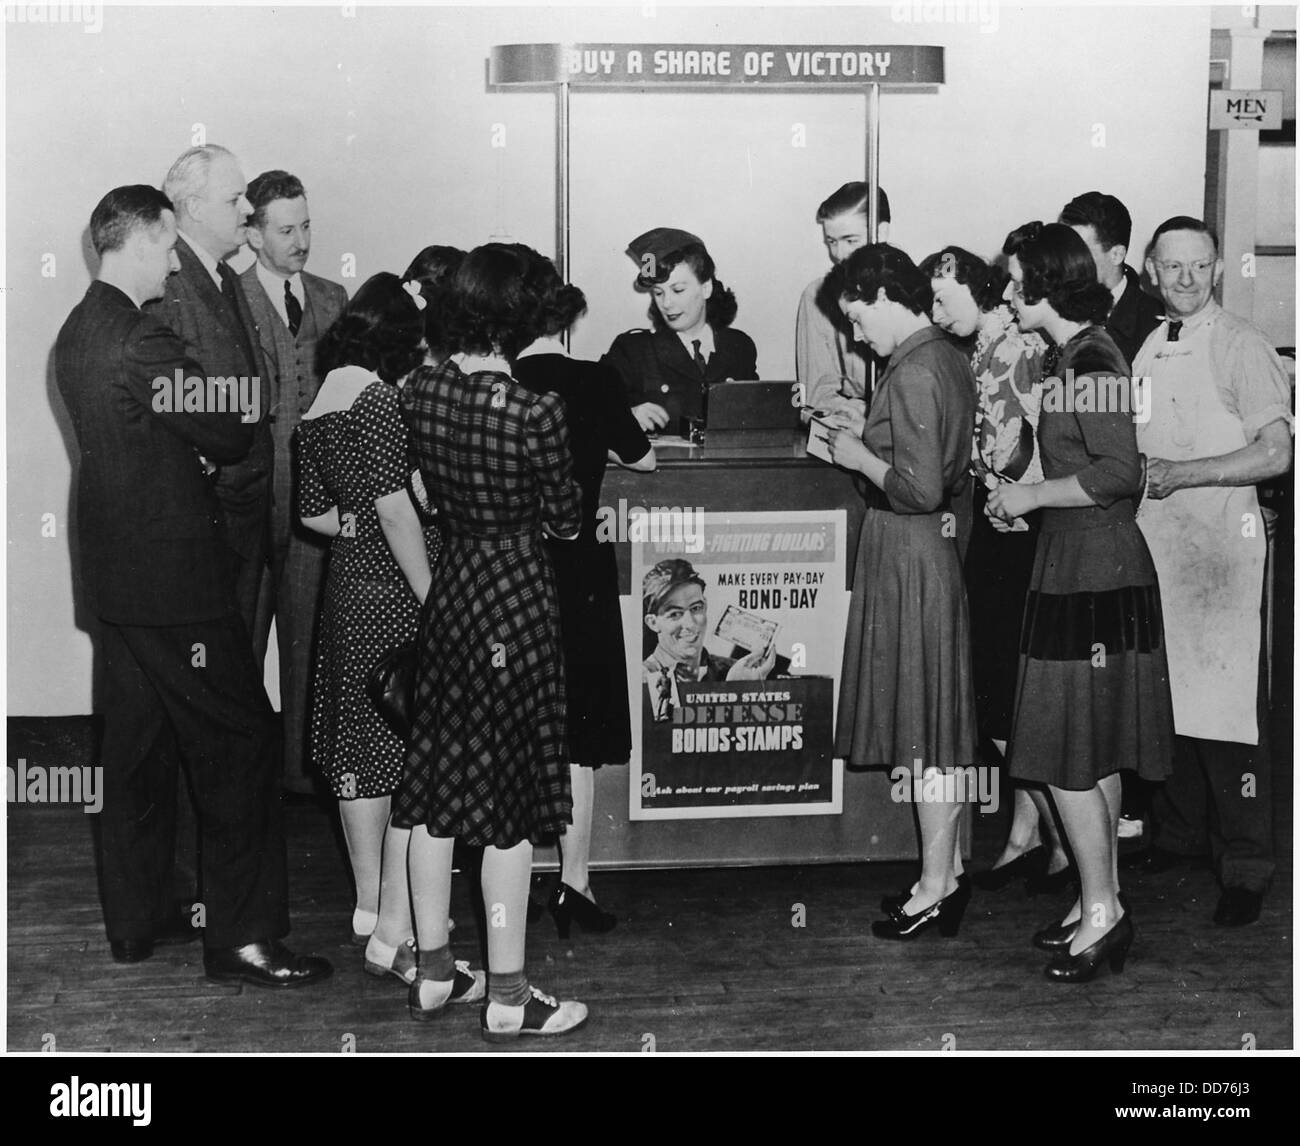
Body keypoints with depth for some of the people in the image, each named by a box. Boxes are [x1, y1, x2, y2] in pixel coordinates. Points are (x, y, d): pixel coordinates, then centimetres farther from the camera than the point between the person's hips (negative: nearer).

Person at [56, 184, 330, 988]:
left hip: (117, 571, 10)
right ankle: (242, 937, 3)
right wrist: (247, 420, 6)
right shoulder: (143, 340, -20)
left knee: (137, 750, 16)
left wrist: (199, 447, 5)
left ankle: (137, 920, 26)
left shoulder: (80, 332, 9)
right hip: (174, 574, -10)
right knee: (238, 747, -2)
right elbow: (230, 436, -14)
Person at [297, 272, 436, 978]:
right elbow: (396, 507, -19)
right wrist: (432, 597, -16)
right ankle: (394, 935, -3)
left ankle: (370, 911, 28)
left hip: (348, 587, 9)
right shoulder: (379, 397, -14)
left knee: (360, 756, 15)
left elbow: (313, 512, 16)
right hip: (396, 596, -9)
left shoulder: (318, 405, 12)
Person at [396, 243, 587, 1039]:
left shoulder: (421, 391, -3)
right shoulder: (536, 410, -20)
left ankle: (434, 971, 25)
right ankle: (508, 996, 11)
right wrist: (567, 477, 9)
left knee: (439, 776, 15)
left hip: (449, 586, 6)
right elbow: (566, 520, -8)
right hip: (518, 593, -6)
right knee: (512, 792, 3)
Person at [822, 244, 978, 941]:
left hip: (907, 554, -10)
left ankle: (935, 892, 7)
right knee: (934, 724, 16)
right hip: (935, 546, 10)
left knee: (920, 732, -2)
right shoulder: (950, 360, 10)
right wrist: (870, 436, 12)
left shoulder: (912, 374, -20)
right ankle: (948, 871, 25)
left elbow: (920, 489, -25)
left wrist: (862, 458, -11)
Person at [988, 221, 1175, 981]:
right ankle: (1104, 902, 23)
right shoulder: (1068, 355, 13)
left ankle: (1101, 914, 5)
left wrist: (1033, 495, -14)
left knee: (1068, 754, -4)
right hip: (1086, 567, 10)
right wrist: (1027, 501, 14)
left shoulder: (1091, 360, -16)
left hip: (1092, 573, -10)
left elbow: (1120, 471, -23)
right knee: (1096, 752, 14)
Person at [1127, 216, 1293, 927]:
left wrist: (1179, 473, -16)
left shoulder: (1241, 347, -6)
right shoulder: (1146, 349, 14)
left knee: (1227, 702, -5)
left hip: (1219, 543, -6)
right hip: (1150, 541, 6)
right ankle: (1180, 833, 27)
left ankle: (1246, 868, 3)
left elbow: (1275, 453, -14)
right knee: (1165, 694, 12)